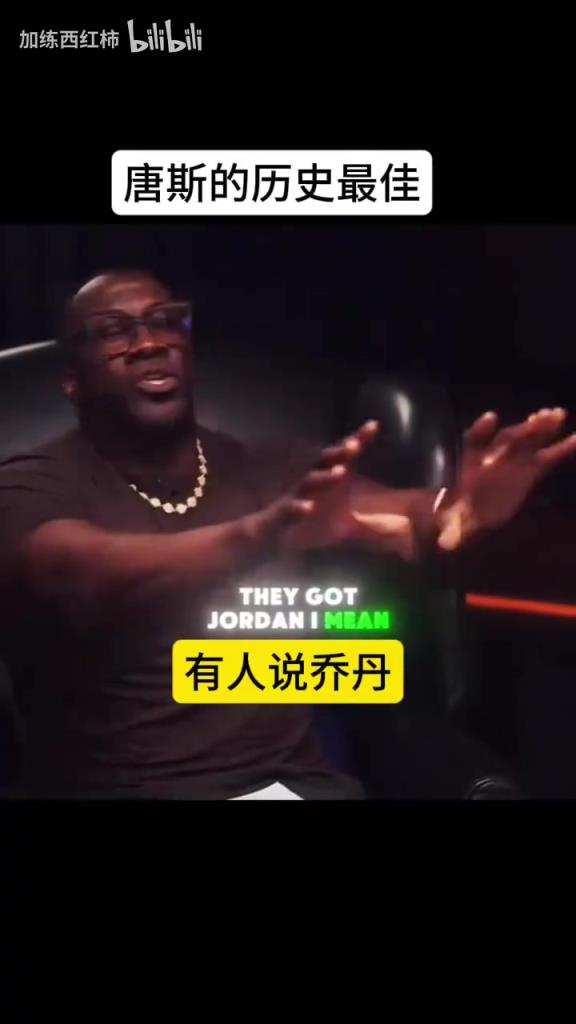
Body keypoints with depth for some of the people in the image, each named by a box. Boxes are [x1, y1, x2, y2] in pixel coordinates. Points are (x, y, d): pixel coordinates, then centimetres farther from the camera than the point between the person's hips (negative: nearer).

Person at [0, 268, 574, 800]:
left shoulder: (267, 472, 8)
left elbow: (392, 515, -10)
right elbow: (85, 578, -25)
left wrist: (453, 510, -32)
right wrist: (261, 535, -41)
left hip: (289, 779, 3)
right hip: (114, 788, -3)